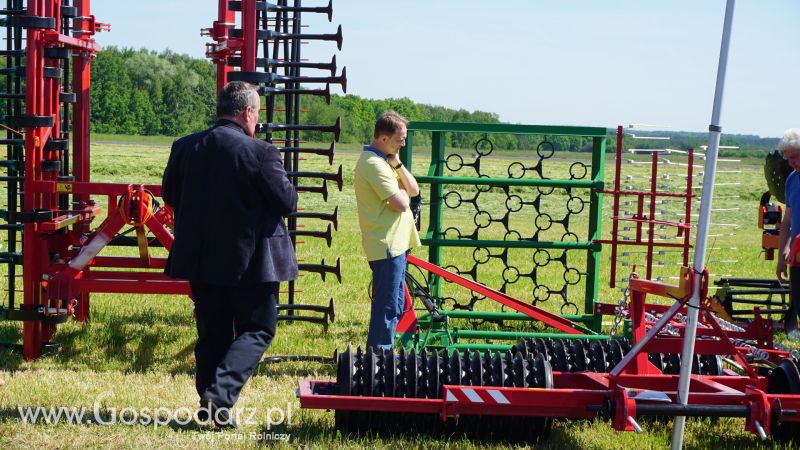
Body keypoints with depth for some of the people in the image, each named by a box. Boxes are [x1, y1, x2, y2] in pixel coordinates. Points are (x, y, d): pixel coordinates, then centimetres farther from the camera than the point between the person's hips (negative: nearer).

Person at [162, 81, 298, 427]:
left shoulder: (184, 147, 1)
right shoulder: (260, 153, -15)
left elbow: (170, 195, 12)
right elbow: (287, 201, -11)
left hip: (199, 258, 5)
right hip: (250, 260, -5)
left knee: (212, 332, 16)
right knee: (257, 330, 7)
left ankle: (209, 405, 19)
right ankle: (219, 394, -8)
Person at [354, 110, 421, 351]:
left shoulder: (385, 160, 15)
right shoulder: (374, 164, -17)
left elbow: (414, 190, 11)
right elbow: (401, 203, -23)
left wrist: (398, 165, -2)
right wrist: (402, 192, -1)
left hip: (395, 243, 11)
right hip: (386, 246, -11)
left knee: (394, 305, 16)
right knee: (388, 307, -6)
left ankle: (382, 354, 24)